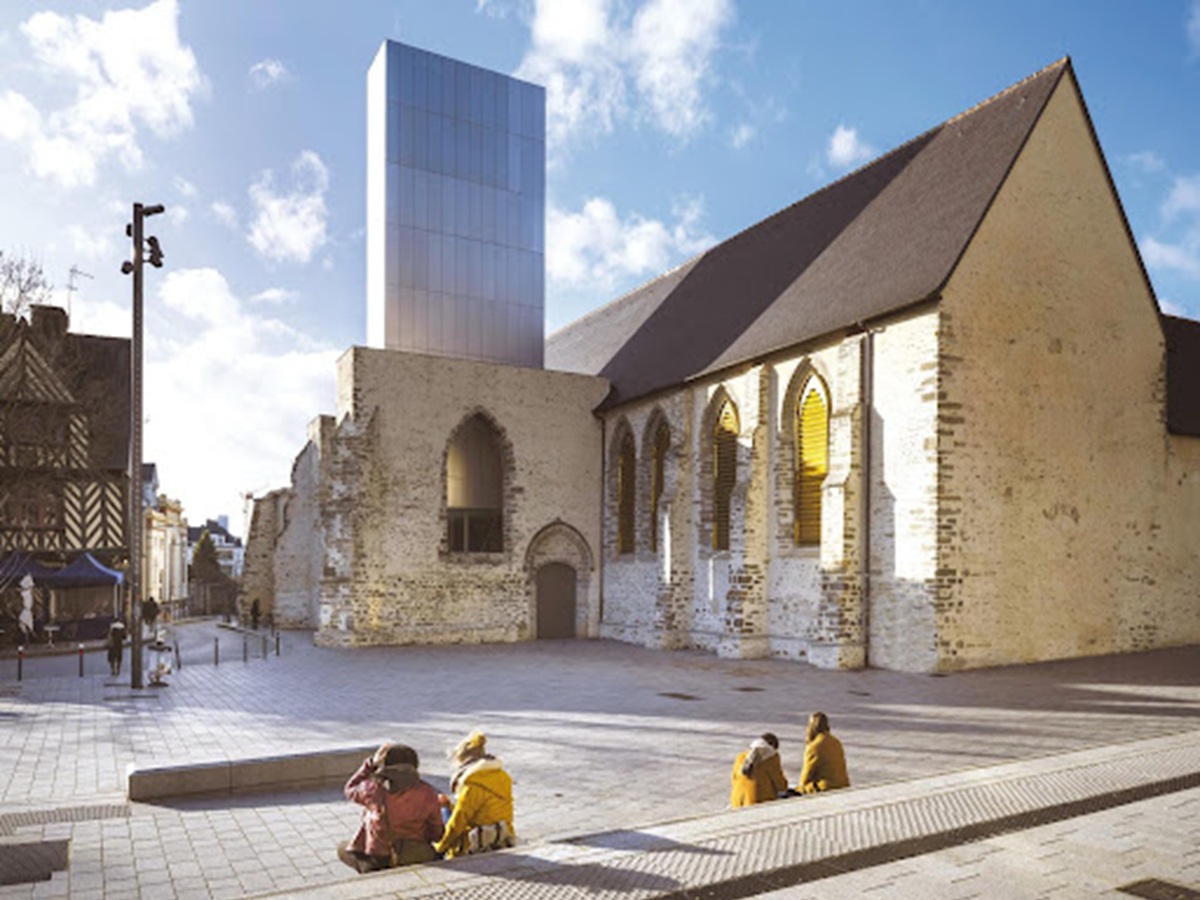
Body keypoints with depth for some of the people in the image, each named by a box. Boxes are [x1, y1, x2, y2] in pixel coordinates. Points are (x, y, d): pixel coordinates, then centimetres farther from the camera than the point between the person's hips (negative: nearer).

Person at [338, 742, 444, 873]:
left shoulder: (374, 789, -13)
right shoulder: (427, 794, -9)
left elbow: (350, 790, 10)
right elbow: (437, 834, -1)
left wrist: (369, 765, 16)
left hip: (379, 863, -1)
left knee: (342, 847, 24)